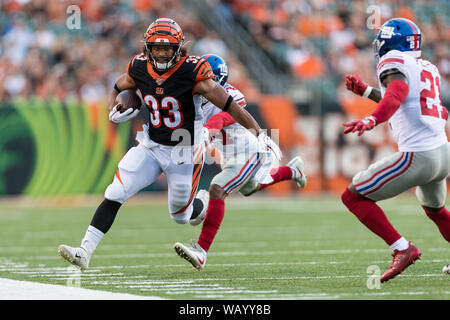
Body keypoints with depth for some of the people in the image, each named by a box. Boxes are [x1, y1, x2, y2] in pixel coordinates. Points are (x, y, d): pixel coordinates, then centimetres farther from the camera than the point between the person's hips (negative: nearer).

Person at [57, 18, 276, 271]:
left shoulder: (192, 72, -21)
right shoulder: (139, 69, -7)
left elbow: (229, 105, -18)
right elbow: (117, 89, 15)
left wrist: (259, 134, -17)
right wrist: (114, 113, -5)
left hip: (184, 152, -4)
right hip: (151, 146, 4)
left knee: (182, 215, 9)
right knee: (114, 194, -11)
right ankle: (85, 252, -12)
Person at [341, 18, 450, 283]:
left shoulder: (393, 61, -5)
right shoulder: (429, 69, 19)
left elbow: (398, 91, -26)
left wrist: (371, 120, -42)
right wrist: (365, 90, 37)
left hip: (417, 156, -8)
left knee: (354, 197, 1)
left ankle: (402, 248, -8)